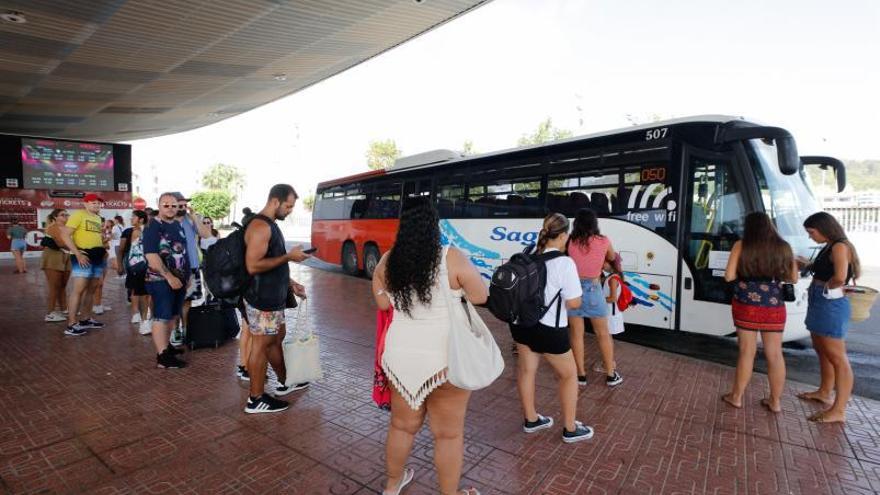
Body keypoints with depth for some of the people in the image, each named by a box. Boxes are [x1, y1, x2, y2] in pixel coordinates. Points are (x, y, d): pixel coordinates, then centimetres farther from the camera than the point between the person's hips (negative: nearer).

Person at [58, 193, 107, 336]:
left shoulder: (98, 219, 18)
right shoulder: (78, 215, -6)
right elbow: (65, 235, -14)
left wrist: (104, 250, 14)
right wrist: (77, 253, -20)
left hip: (98, 256, 8)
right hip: (83, 256, -8)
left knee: (91, 289, 13)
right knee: (79, 289, -11)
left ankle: (86, 319, 23)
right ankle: (71, 325, -9)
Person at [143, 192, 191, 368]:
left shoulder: (179, 225, 11)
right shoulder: (153, 227, -11)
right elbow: (151, 256, -20)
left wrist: (187, 275, 14)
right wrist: (169, 277, -22)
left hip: (180, 279, 8)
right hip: (161, 280, -7)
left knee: (173, 315, 15)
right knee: (161, 316, -4)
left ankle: (166, 345, 29)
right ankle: (162, 356, -1)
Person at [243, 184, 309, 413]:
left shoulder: (271, 225, 13)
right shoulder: (260, 226, -19)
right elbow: (253, 266, -27)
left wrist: (290, 284, 16)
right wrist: (288, 256, -22)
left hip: (273, 297, 10)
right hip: (261, 300, -10)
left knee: (277, 338, 21)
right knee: (261, 345, 1)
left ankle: (284, 383, 38)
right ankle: (256, 399, 14)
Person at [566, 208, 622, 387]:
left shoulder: (570, 242, -4)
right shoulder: (603, 241, -1)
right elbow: (612, 258, 17)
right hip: (593, 288, 0)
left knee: (576, 334, 10)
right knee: (603, 333, 14)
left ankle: (581, 375, 18)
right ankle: (611, 375, 24)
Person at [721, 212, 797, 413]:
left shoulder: (741, 246, -5)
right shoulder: (783, 247, 3)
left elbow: (729, 276, -9)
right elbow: (793, 278, 10)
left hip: (746, 306, -2)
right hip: (774, 307, 2)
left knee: (747, 351, 6)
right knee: (775, 354, 11)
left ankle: (736, 396, 17)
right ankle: (775, 401, 21)